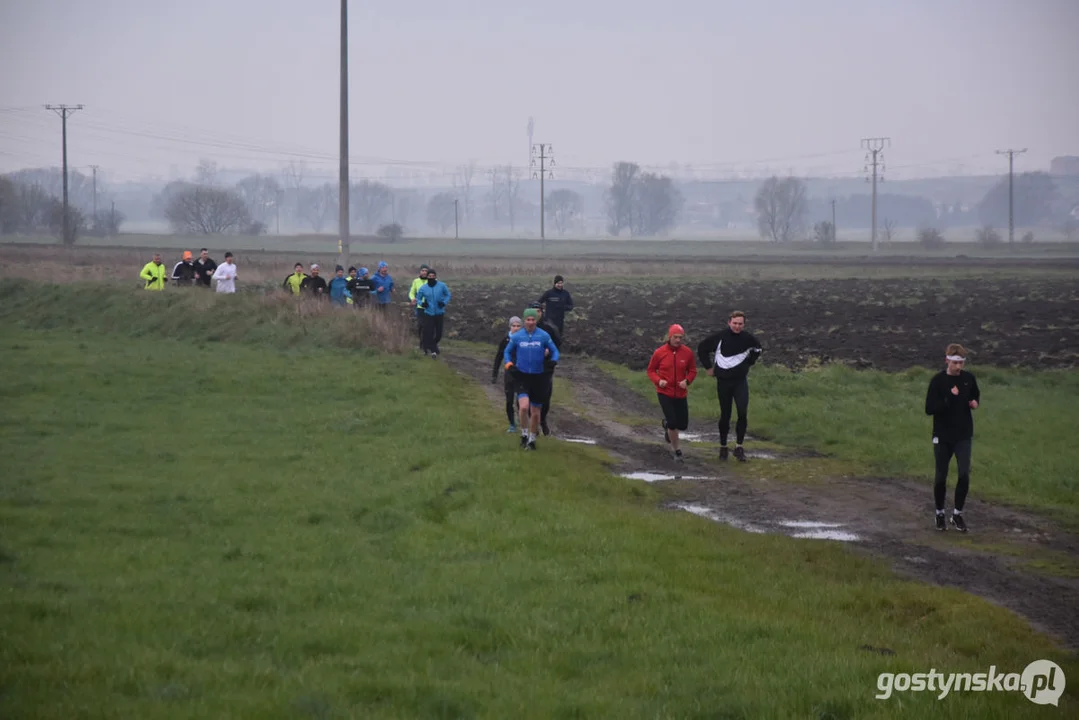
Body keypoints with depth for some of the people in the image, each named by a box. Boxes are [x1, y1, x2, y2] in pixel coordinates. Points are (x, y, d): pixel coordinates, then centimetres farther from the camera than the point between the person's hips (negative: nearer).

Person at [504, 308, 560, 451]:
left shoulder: (544, 336, -1)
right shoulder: (516, 337, 0)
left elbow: (554, 351, 9)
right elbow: (507, 352, 14)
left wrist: (553, 361, -12)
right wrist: (508, 364, -5)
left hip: (538, 378, 1)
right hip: (521, 376, -1)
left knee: (535, 413, 7)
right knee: (524, 406, -22)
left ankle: (532, 439, 26)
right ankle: (524, 435, -2)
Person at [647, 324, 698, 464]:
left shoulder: (687, 353, -4)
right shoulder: (660, 352, -8)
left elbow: (692, 371, 7)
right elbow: (651, 370, 2)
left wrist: (687, 381, -13)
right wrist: (658, 380, -17)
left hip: (681, 394, 3)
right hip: (665, 393, -3)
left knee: (683, 425, 8)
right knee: (673, 423, -11)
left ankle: (667, 424, 44)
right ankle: (677, 452, 6)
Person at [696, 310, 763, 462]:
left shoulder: (747, 338, -2)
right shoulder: (719, 337, -7)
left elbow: (757, 349, 22)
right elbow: (702, 348, 8)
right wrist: (708, 367, 7)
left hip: (741, 380, 1)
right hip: (723, 381, -1)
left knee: (743, 412, -15)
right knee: (725, 415, 6)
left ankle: (739, 447, -6)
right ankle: (723, 447, 20)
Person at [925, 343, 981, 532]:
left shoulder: (969, 378, 0)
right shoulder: (938, 380, -10)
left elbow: (976, 395, 20)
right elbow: (929, 409, -14)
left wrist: (975, 402, -3)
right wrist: (949, 398, -26)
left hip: (964, 435, 2)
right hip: (943, 436, -2)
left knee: (964, 474, -9)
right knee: (941, 476, 6)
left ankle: (957, 513, 7)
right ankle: (940, 513, 25)